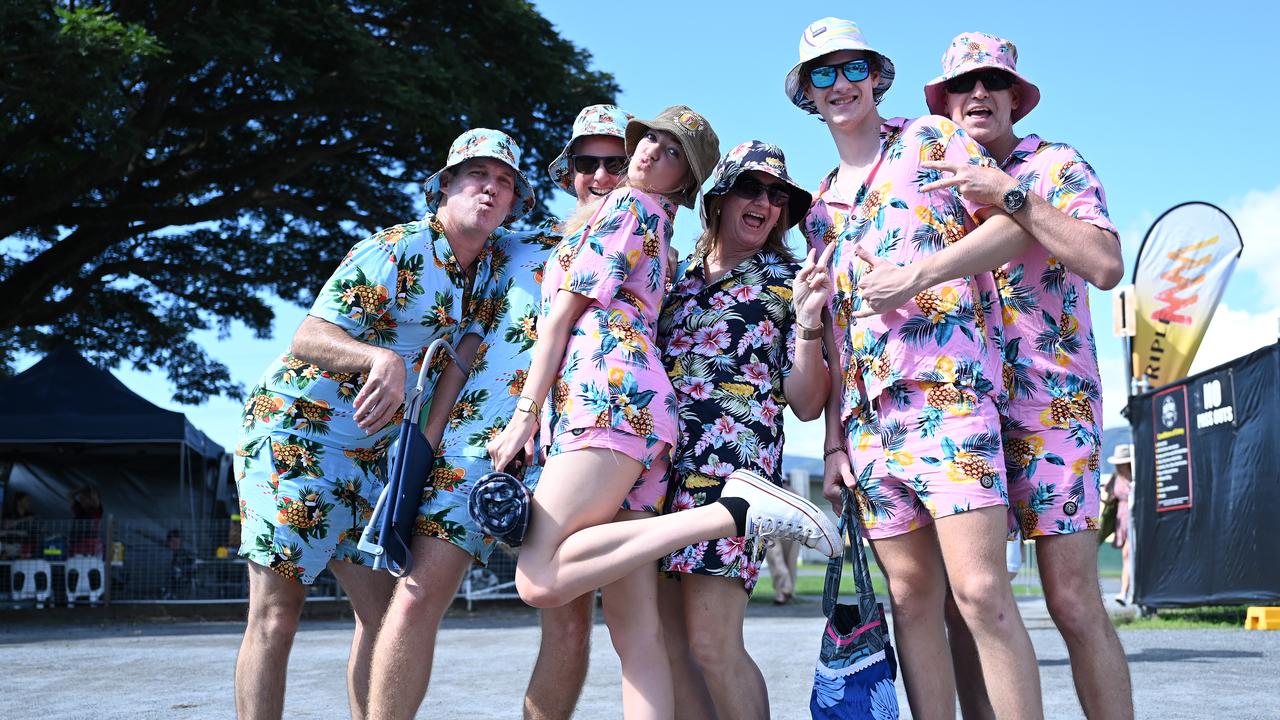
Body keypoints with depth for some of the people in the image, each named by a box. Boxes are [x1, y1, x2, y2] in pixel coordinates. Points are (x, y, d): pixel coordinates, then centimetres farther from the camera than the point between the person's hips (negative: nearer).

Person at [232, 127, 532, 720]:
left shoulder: (489, 268, 7)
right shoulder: (393, 253, -17)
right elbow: (307, 339, -25)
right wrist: (382, 358, -43)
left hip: (367, 452, 8)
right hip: (293, 431, -8)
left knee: (383, 612, 5)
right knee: (275, 616, -7)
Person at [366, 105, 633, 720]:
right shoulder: (517, 248, 16)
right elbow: (469, 342, 13)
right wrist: (431, 432, 5)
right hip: (477, 436, 1)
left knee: (570, 615, -6)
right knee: (419, 594, -10)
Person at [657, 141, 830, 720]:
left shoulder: (789, 281, 7)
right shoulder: (675, 274, 17)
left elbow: (806, 404, 0)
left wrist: (809, 319, -13)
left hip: (732, 458, -4)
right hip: (658, 457, 4)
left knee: (711, 644, -12)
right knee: (669, 644, 1)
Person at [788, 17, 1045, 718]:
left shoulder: (931, 139, 10)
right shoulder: (822, 207, 24)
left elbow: (1012, 221, 0)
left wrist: (919, 273, -12)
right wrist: (834, 442, 13)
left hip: (947, 384, -6)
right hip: (866, 411, 6)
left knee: (979, 589, -14)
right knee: (911, 594, 3)